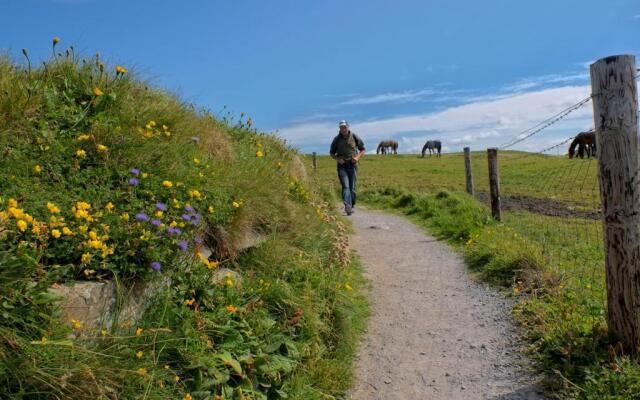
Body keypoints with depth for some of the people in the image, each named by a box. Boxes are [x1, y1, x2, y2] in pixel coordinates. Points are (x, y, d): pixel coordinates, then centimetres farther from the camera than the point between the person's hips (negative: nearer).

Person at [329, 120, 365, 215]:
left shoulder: (354, 137, 1)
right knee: (345, 186, -14)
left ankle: (352, 206, 21)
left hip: (352, 165, 1)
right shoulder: (337, 139, 1)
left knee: (352, 187, 5)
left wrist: (357, 157, -8)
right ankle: (348, 207, -25)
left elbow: (362, 149, 11)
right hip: (342, 166, -1)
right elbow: (331, 153, 10)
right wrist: (338, 159, -9)